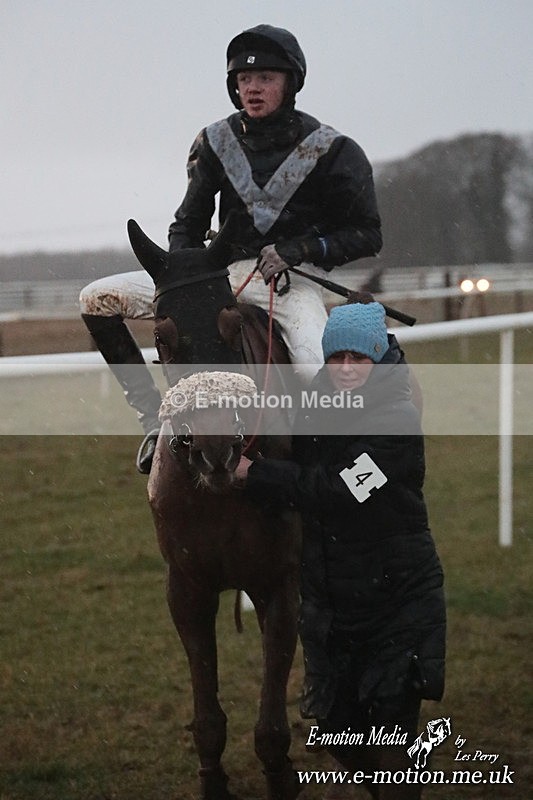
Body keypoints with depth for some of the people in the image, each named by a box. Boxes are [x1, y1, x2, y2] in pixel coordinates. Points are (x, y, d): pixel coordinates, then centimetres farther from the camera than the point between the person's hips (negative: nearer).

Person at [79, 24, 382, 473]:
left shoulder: (331, 151, -5)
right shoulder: (216, 143, 5)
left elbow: (367, 234, -2)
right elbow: (189, 224, 14)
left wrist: (300, 249, -16)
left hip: (293, 281, -4)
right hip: (223, 273, 5)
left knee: (320, 379, -36)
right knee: (97, 299, -8)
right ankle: (157, 418, -4)